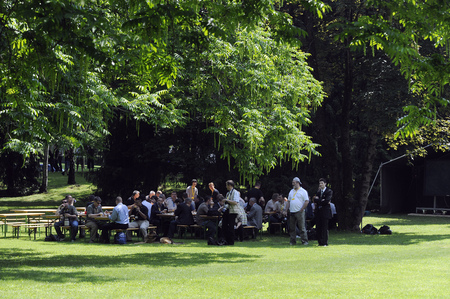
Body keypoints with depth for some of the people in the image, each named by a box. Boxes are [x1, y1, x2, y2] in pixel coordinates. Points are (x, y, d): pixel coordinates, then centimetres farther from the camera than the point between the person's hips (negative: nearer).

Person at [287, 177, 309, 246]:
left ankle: (304, 241, -2)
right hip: (292, 212, 6)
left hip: (299, 212, -6)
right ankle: (292, 241, 10)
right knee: (291, 227, 5)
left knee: (302, 227, -6)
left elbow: (307, 201, -7)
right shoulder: (291, 191, 18)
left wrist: (302, 209, -12)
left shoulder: (303, 191, -1)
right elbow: (288, 201, 22)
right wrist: (287, 209, 9)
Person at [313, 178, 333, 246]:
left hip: (325, 211, -6)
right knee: (318, 227, 4)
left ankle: (324, 242, -2)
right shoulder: (318, 191, 17)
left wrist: (318, 201, -6)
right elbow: (315, 200, 3)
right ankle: (320, 242, 11)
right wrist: (322, 201, -12)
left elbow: (327, 200, -14)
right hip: (318, 211, 6)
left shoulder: (329, 191, -2)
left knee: (324, 227, -6)